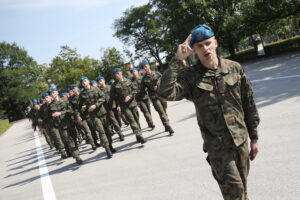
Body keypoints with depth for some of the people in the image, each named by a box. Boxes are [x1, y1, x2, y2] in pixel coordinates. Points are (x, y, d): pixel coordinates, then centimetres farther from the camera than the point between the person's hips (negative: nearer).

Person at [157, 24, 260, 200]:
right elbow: (165, 92, -27)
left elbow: (249, 105, 6)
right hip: (217, 148, -3)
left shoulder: (235, 68, 0)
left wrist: (254, 137, 8)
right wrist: (178, 60, -24)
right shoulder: (190, 76, -9)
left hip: (241, 141, 3)